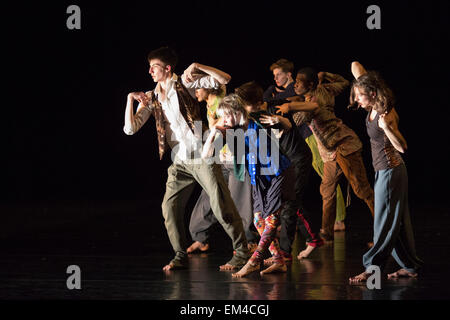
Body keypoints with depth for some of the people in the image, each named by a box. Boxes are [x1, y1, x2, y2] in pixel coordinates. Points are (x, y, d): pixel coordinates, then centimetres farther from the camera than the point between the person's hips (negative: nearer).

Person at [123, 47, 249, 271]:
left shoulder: (184, 83, 0)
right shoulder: (150, 99, 12)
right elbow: (130, 128, 4)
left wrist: (196, 67, -17)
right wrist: (130, 99, -7)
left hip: (202, 155, -5)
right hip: (180, 162, 5)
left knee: (221, 206, -8)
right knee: (169, 207, -1)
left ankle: (242, 252, 0)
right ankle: (180, 256, 12)